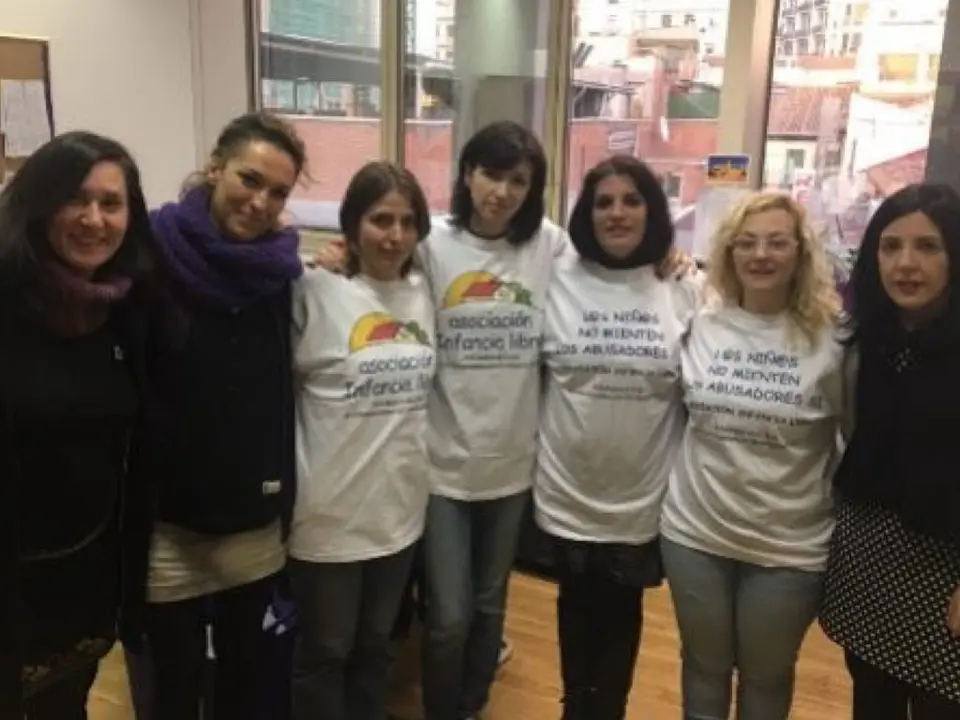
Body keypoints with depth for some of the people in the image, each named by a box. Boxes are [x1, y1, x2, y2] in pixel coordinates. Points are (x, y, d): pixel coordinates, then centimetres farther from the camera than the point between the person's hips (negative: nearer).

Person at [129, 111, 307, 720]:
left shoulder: (281, 270, -1)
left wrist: (285, 502, 2)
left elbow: (284, 392, 6)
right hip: (168, 525, -3)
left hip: (256, 523, 4)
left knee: (244, 670, 22)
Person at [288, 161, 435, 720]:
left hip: (401, 505, 5)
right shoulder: (318, 293, -13)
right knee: (325, 653, 13)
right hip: (332, 509, -5)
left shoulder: (424, 293, 4)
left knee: (375, 647, 22)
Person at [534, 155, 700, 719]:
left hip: (643, 495, 0)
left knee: (620, 615, 15)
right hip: (570, 488, 1)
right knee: (578, 609, 17)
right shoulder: (558, 279, -3)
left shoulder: (687, 291, -4)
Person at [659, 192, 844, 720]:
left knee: (766, 676, 18)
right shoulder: (699, 324, -3)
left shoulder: (830, 337, -10)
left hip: (789, 546, -2)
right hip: (695, 532, 2)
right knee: (705, 666, 20)